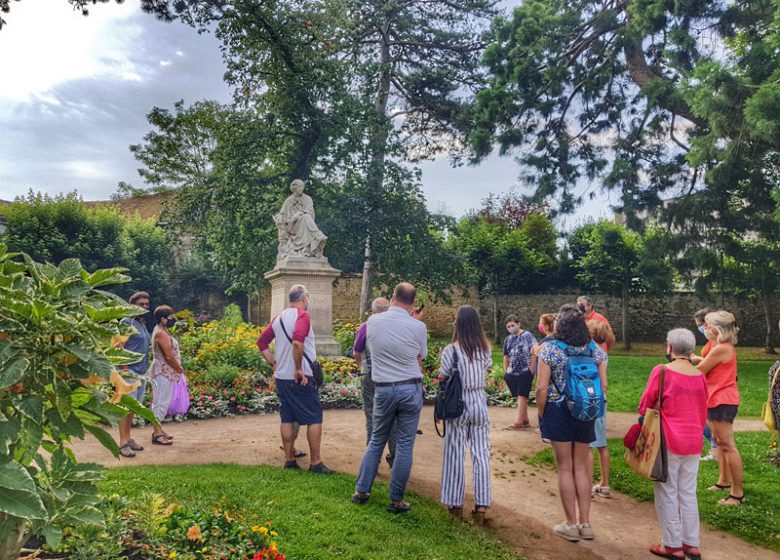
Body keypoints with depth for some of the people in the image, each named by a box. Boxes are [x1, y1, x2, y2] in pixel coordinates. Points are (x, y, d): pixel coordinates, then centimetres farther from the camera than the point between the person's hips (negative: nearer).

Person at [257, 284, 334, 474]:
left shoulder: (279, 318, 10)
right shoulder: (302, 315, -13)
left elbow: (262, 341, 14)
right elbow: (297, 341, -29)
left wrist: (274, 364, 15)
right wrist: (299, 369, -22)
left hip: (281, 377, 7)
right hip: (302, 378, -7)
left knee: (287, 418, 13)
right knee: (314, 418, 1)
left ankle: (289, 459, 19)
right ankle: (316, 463, 3)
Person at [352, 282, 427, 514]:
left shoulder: (372, 321, -3)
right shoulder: (418, 327, -10)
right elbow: (421, 356, 6)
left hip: (383, 389, 2)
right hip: (410, 389, -2)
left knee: (376, 440, 18)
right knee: (404, 445, 6)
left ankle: (361, 491, 22)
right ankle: (396, 500, 12)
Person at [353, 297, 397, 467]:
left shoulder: (366, 327, -6)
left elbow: (356, 354, 3)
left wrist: (362, 367, 22)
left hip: (371, 378, -1)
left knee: (372, 417, 7)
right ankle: (394, 457, 18)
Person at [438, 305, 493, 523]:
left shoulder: (451, 350, -12)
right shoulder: (485, 350, -1)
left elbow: (444, 379, -9)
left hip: (458, 405, -3)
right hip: (480, 404, 3)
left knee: (456, 455, 8)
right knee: (481, 454, 8)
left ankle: (456, 503, 18)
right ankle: (481, 505, 11)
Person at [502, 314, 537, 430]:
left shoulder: (527, 335, -5)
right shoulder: (507, 339, 12)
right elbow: (506, 356, 19)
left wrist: (531, 368, -13)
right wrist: (506, 372, 15)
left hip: (525, 371, -6)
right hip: (513, 373, 6)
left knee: (522, 396, -8)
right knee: (519, 397, 10)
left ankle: (519, 422, -6)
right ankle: (525, 421, 18)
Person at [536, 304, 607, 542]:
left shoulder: (550, 350, -12)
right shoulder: (596, 350, 0)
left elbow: (542, 388, -14)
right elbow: (603, 385, -1)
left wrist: (541, 416, -2)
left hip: (558, 412, -4)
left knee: (565, 468, 8)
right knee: (581, 467, 16)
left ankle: (571, 524, 16)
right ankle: (585, 523, 21)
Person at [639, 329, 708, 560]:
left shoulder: (662, 371, -13)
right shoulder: (700, 376, 2)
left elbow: (646, 404, -5)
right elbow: (703, 412, 12)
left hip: (669, 441, -5)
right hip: (694, 442, 5)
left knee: (667, 493, 6)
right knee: (688, 493, 15)